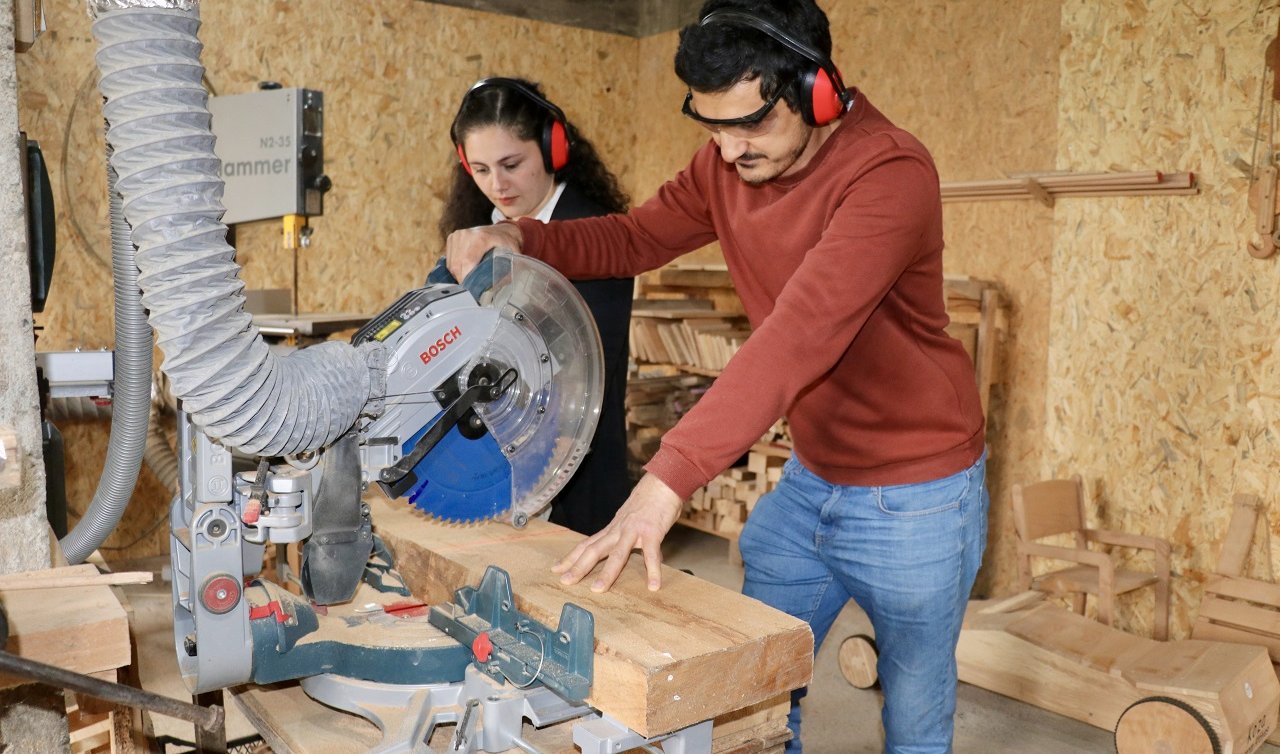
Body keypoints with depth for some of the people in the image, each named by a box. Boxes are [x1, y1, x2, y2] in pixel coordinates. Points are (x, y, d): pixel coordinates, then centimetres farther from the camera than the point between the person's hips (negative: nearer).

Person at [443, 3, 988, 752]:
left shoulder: (891, 173, -27)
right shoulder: (729, 161, -4)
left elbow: (799, 337, -38)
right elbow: (637, 238, 6)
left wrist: (669, 479, -45)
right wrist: (520, 237, -13)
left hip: (914, 494, -6)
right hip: (808, 478, 6)